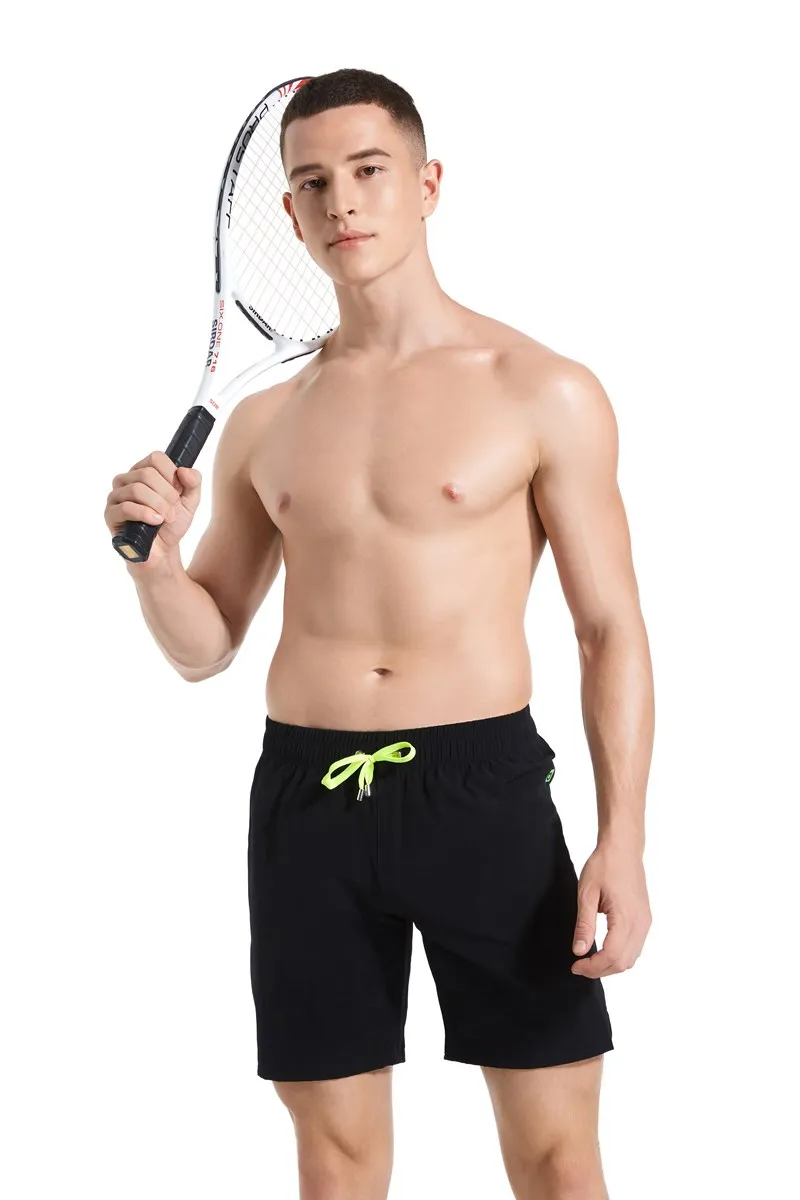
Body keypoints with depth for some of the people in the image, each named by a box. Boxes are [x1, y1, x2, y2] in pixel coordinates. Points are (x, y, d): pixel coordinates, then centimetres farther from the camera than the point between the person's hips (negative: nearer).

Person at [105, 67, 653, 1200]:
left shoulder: (543, 393, -1)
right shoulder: (265, 418, 10)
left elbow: (612, 631, -1)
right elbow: (205, 647, 16)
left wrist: (623, 840, -10)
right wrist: (153, 558, -6)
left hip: (483, 781, -3)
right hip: (306, 796, 3)